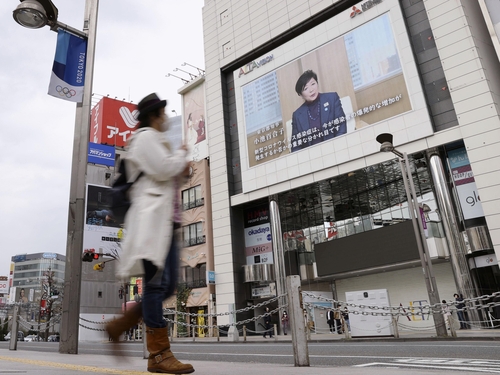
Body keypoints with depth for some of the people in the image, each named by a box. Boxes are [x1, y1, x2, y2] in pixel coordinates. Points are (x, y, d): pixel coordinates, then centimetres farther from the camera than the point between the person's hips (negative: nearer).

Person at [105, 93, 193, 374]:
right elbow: (163, 169, -15)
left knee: (168, 285, 7)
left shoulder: (156, 141, 30)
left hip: (164, 219, 10)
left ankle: (119, 326, 16)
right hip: (152, 217, -10)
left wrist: (181, 172, 14)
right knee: (156, 282, -12)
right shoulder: (146, 136, 0)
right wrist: (182, 154, 2)